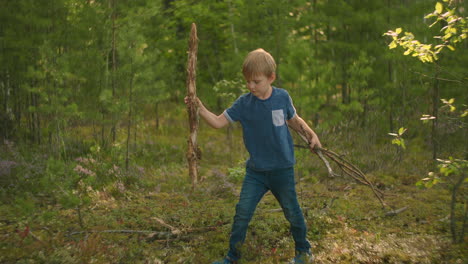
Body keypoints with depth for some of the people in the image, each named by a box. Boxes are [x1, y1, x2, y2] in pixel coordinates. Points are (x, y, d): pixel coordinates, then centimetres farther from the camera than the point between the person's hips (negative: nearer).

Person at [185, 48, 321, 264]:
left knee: (292, 213, 13)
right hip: (255, 171, 1)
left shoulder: (282, 97, -8)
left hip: (282, 169, 0)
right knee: (242, 214, -1)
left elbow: (294, 120, 11)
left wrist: (311, 135, -1)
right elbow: (218, 122, -11)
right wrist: (200, 109, -26)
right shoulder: (244, 103, -8)